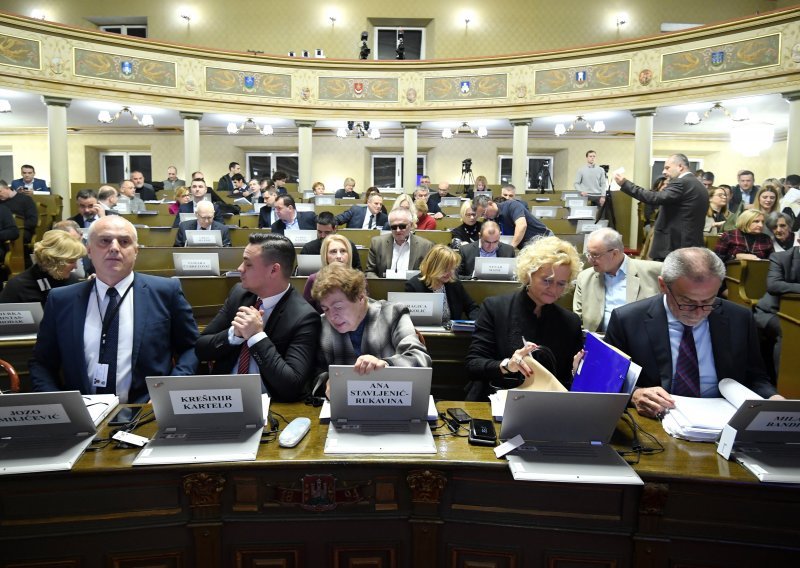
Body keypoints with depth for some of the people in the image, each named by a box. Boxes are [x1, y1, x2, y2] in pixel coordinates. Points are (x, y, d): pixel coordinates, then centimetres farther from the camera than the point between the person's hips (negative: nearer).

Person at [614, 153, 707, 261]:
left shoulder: (681, 183, -13)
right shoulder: (700, 186, 18)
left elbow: (656, 198, -25)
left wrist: (625, 184, -25)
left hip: (673, 247, -10)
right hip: (692, 246, 10)